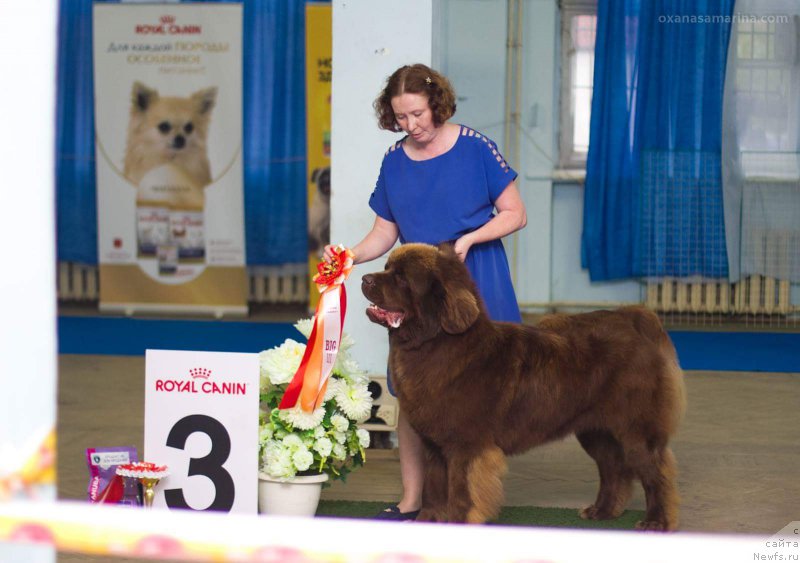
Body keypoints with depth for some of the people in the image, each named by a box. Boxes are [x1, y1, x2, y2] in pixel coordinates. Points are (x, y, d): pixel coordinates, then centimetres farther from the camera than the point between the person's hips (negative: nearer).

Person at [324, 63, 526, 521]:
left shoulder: (475, 148, -5)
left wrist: (467, 239, -16)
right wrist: (350, 256, -8)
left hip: (475, 283, -4)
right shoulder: (394, 161, 7)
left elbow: (514, 214, -2)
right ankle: (411, 501, 10)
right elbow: (385, 232, 11)